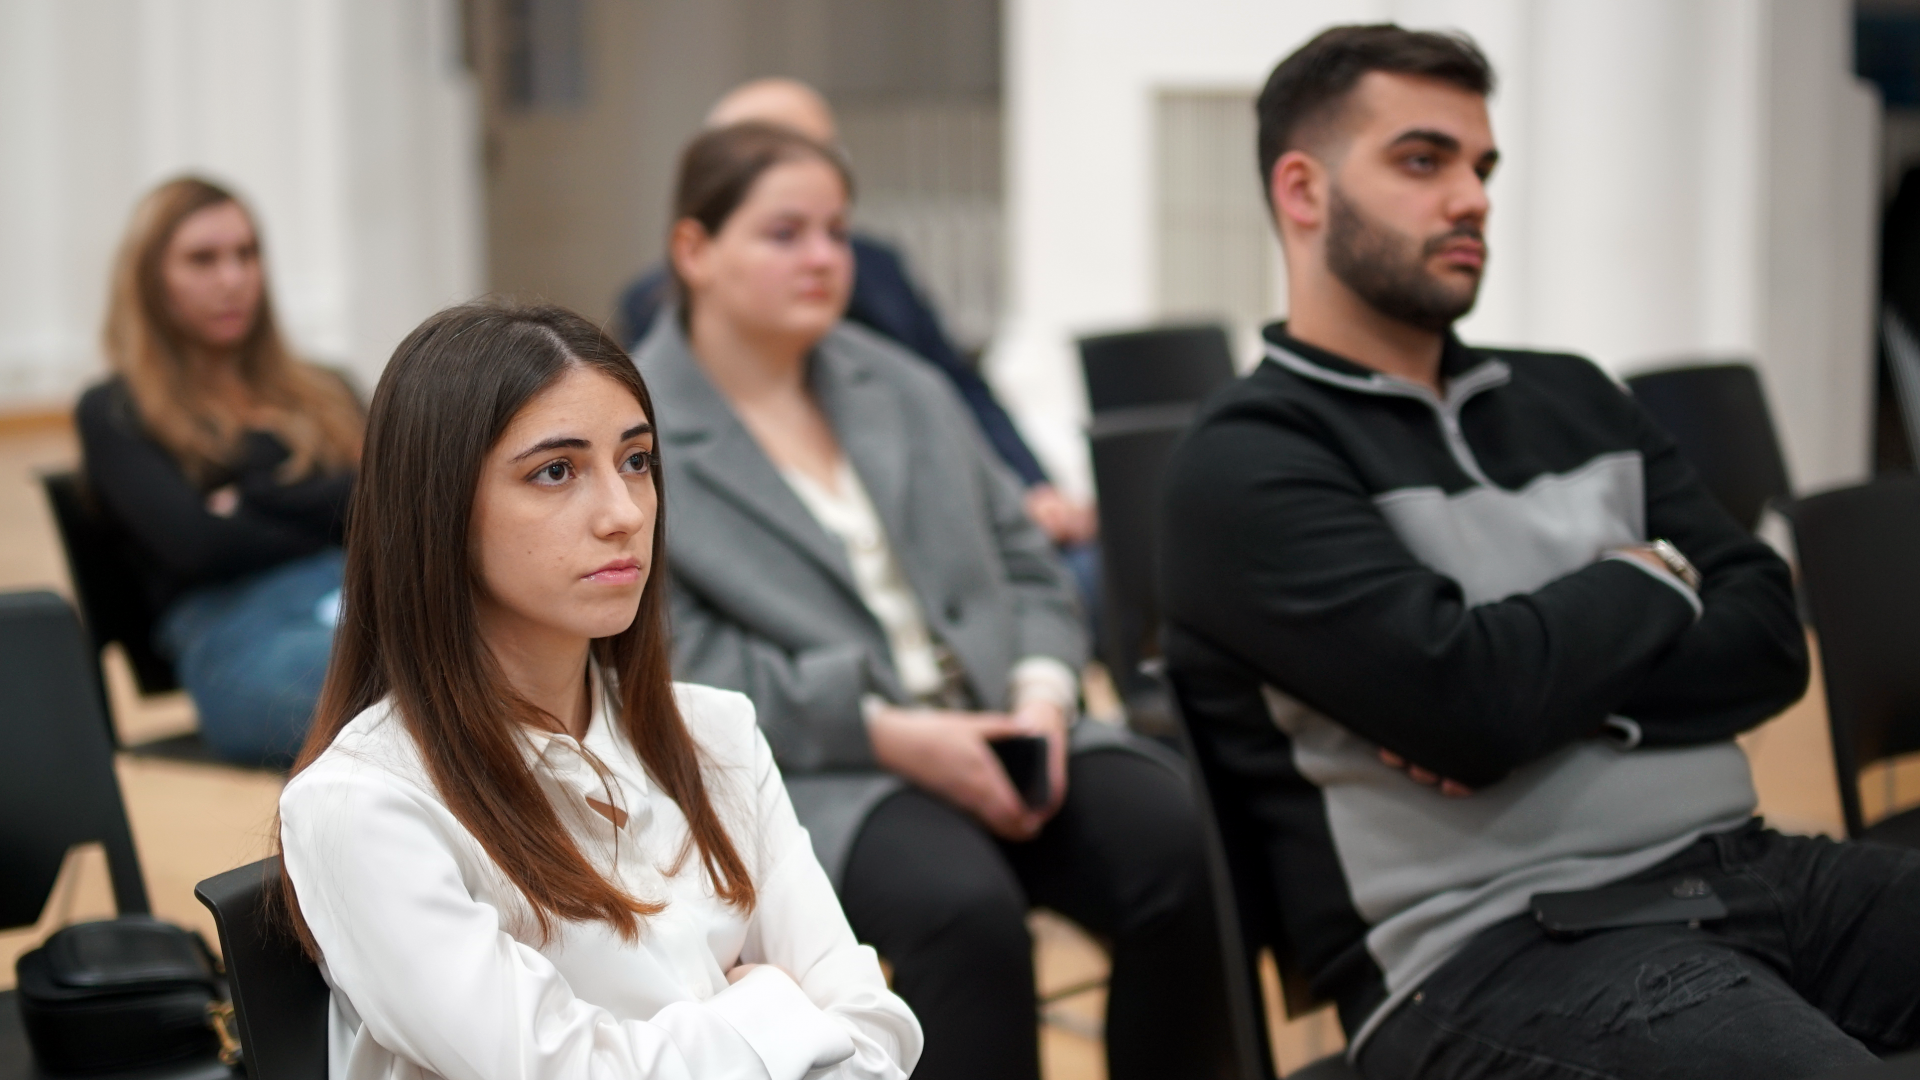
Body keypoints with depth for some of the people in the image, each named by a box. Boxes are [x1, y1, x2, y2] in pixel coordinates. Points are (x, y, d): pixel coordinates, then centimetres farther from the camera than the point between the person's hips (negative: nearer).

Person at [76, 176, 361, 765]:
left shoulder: (321, 393, 32)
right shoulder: (114, 414, 18)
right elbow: (195, 543, 0)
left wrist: (256, 501, 3)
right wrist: (328, 520, 8)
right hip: (242, 632, -4)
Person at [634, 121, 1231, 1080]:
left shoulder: (903, 389, 18)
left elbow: (1025, 564, 17)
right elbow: (675, 662, -10)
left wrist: (1041, 692, -5)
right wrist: (888, 733, -18)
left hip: (994, 735, 5)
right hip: (805, 776, -5)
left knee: (1176, 844, -24)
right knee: (964, 902, -36)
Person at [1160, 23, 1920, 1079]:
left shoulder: (1572, 402, 20)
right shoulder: (1246, 465, -1)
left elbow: (1767, 642, 12)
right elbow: (1463, 696, -15)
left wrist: (1552, 676, -7)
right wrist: (1647, 582, 5)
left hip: (1740, 872, 7)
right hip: (1489, 947, -7)